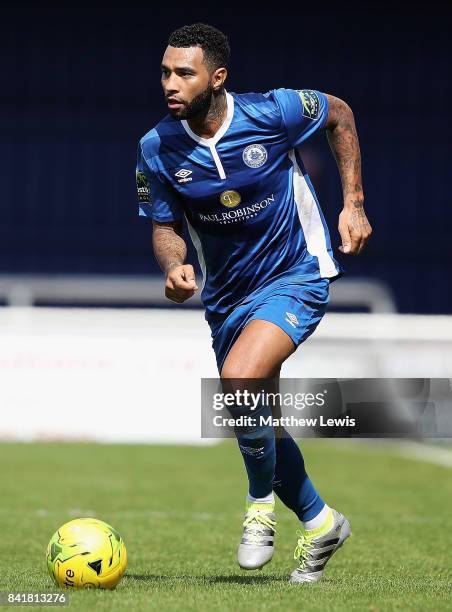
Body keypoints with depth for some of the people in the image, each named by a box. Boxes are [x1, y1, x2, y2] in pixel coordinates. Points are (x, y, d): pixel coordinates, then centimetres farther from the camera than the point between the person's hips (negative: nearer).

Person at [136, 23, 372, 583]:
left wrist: (353, 204, -2)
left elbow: (339, 115, 1)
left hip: (295, 277, -5)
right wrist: (173, 267, -23)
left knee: (237, 383, -29)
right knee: (259, 431, 12)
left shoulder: (273, 113, -19)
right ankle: (319, 523, 38)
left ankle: (261, 504, -4)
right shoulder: (156, 149, -11)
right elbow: (166, 226, 0)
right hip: (226, 297, 5)